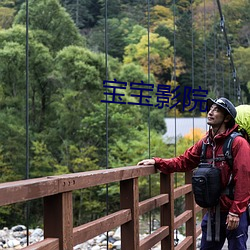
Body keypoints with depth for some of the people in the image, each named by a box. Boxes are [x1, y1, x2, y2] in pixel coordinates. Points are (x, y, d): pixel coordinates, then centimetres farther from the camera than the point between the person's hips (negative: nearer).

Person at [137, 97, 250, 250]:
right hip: (213, 212, 7)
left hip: (234, 214, -6)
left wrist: (235, 212, -19)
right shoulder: (205, 143, 7)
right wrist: (157, 162, -3)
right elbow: (183, 162, 9)